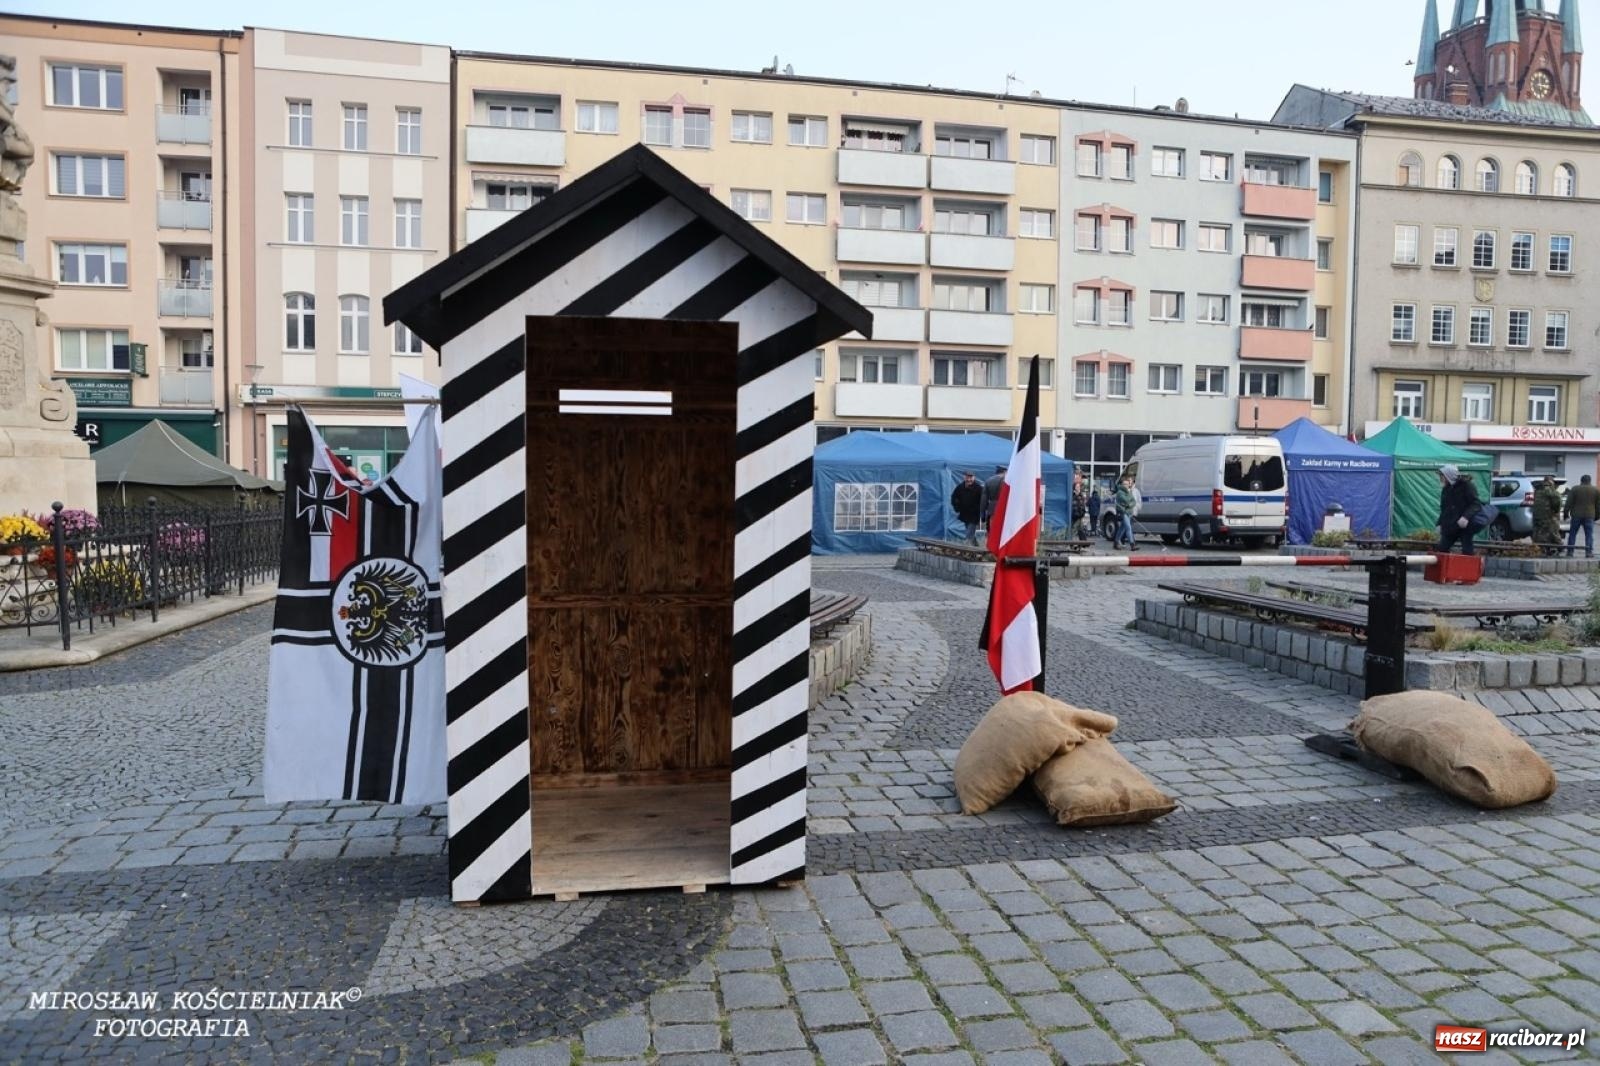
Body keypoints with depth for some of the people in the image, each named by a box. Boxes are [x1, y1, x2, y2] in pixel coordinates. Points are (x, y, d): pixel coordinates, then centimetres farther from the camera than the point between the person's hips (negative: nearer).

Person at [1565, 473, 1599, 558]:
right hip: (1589, 516, 1)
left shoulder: (1575, 489, -2)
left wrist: (1566, 513, 4)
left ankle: (1569, 552, 4)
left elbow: (1569, 503, -3)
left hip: (1576, 515, -1)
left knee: (1572, 534, 5)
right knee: (1589, 534, 4)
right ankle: (1589, 552, -2)